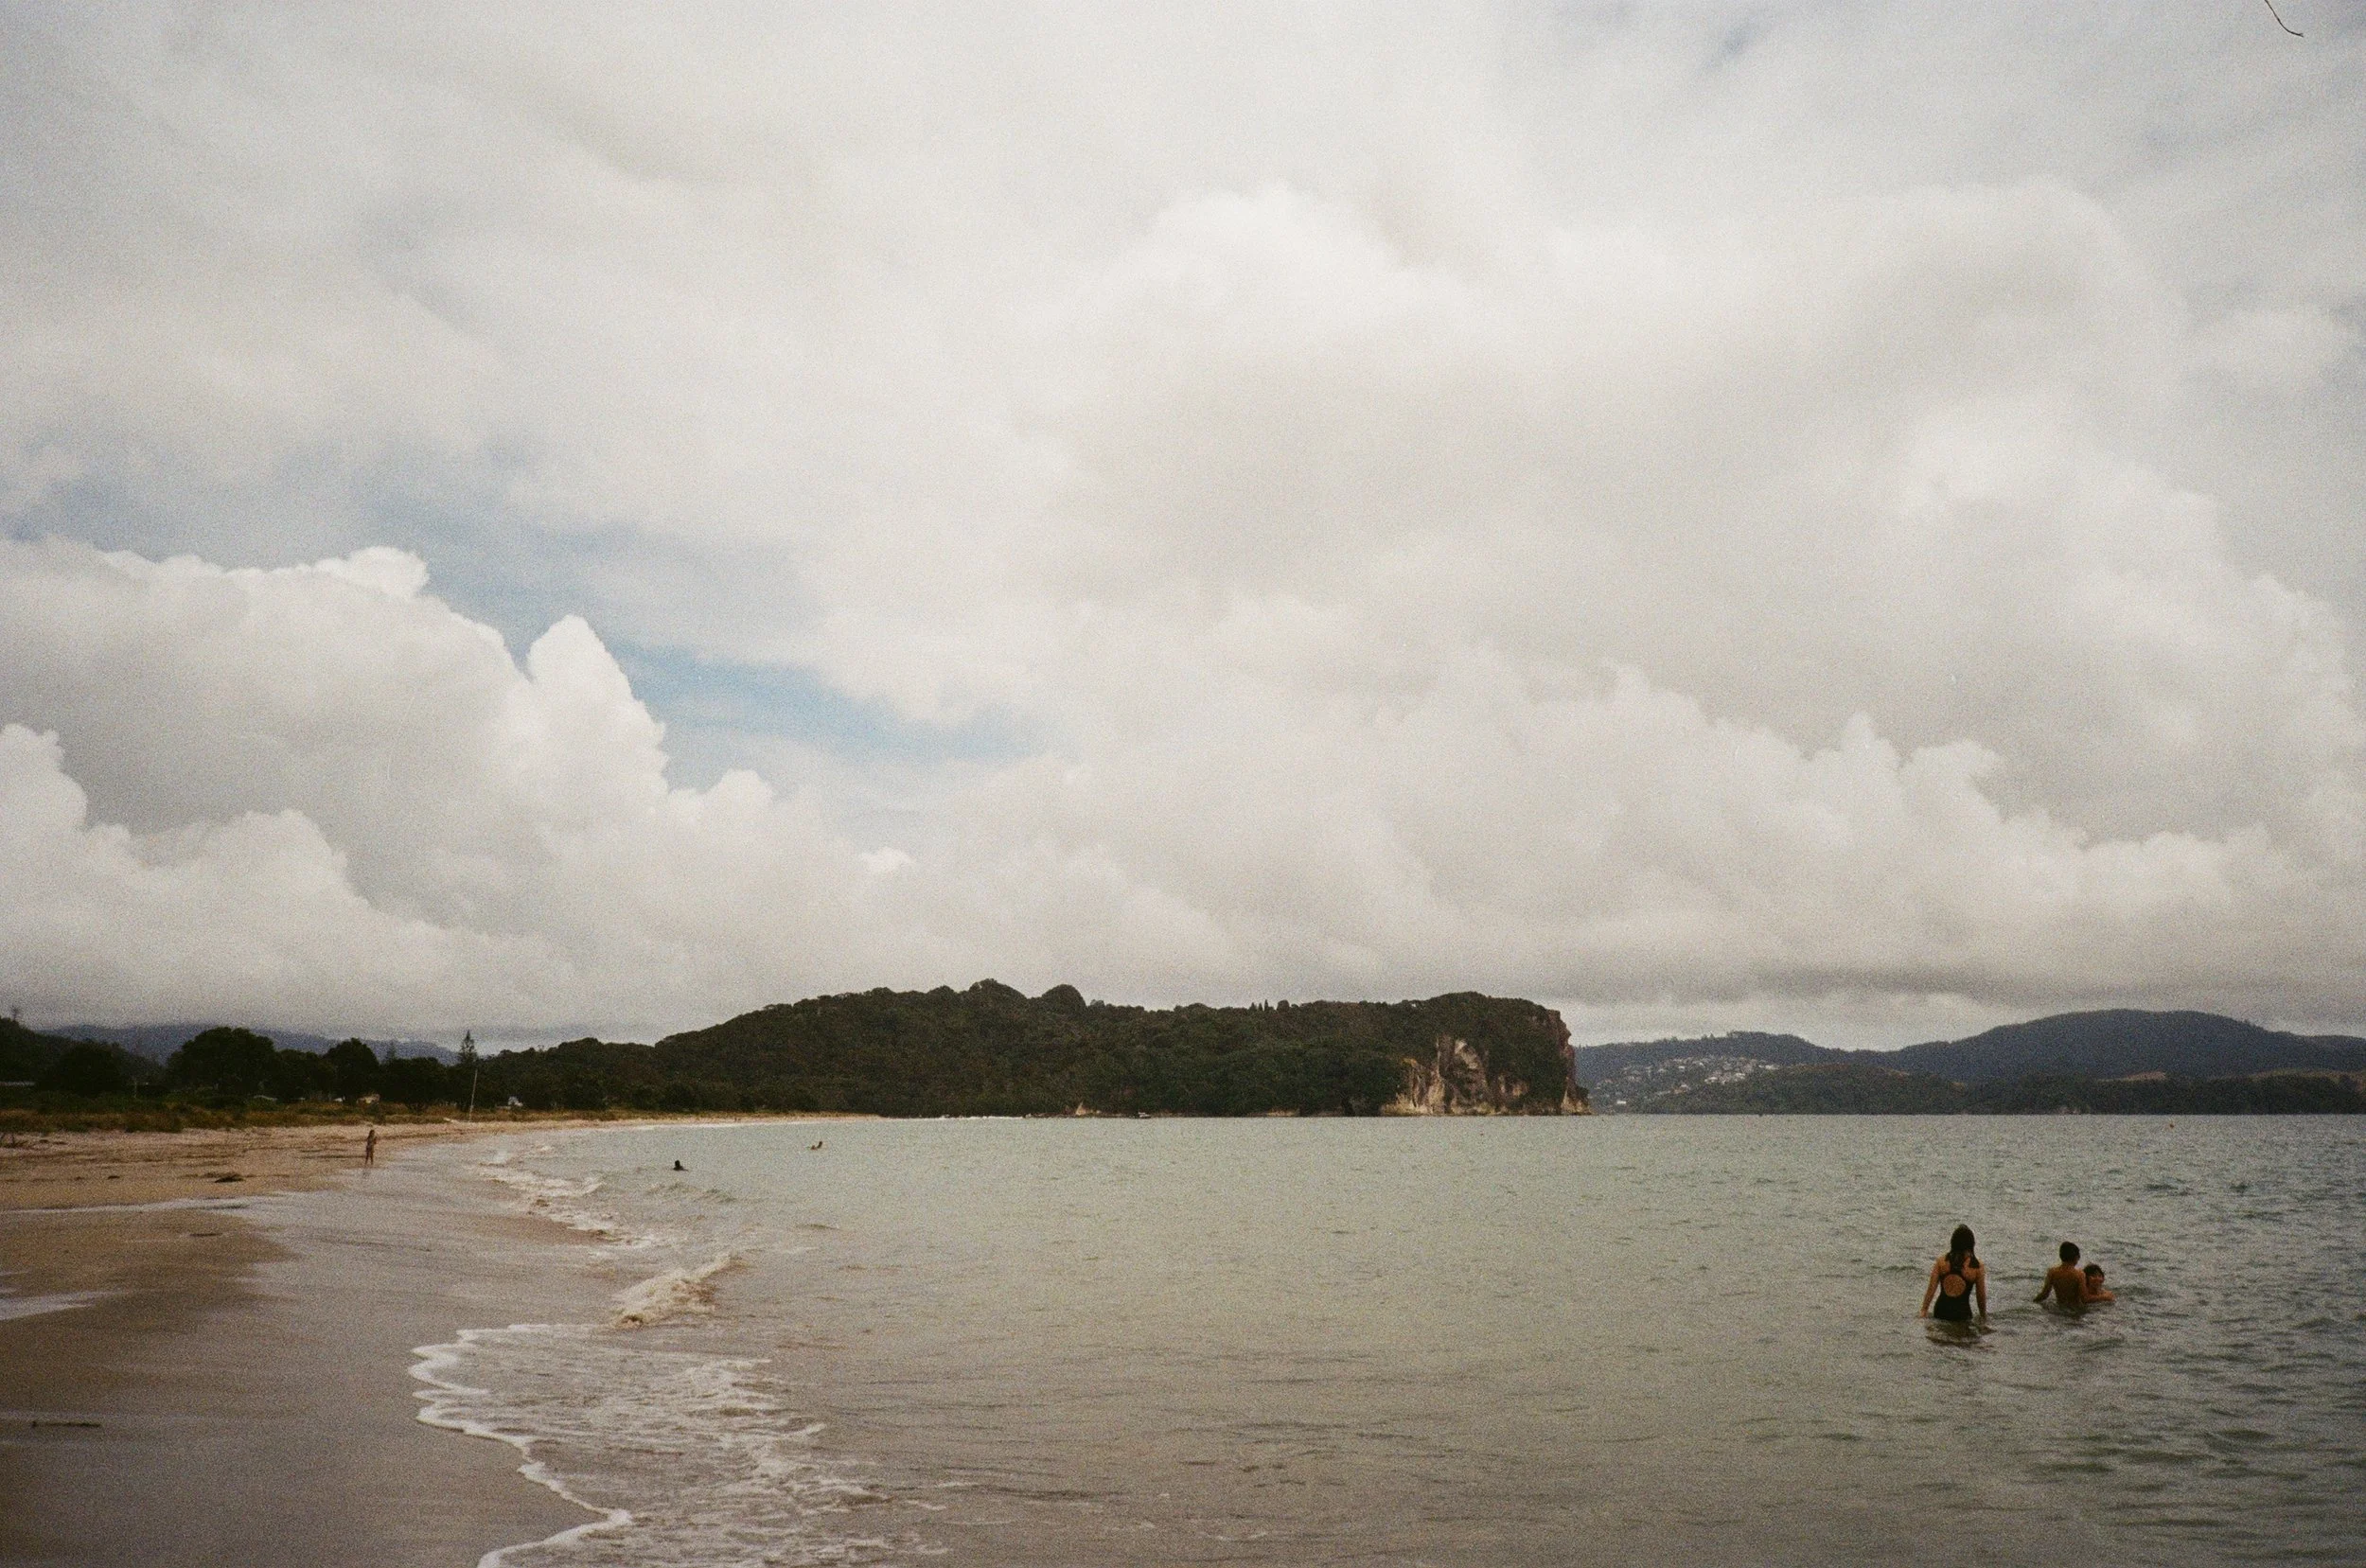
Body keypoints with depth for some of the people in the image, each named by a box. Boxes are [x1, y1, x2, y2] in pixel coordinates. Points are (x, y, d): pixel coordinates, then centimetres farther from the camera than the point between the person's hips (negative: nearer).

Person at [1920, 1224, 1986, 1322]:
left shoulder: (1941, 1261, -3)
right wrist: (1983, 1316, 17)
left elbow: (1931, 1288, -2)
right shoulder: (1977, 1267, -6)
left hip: (1940, 1311, 2)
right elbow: (1981, 1295, 3)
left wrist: (1924, 1311, 5)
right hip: (1962, 1314, -2)